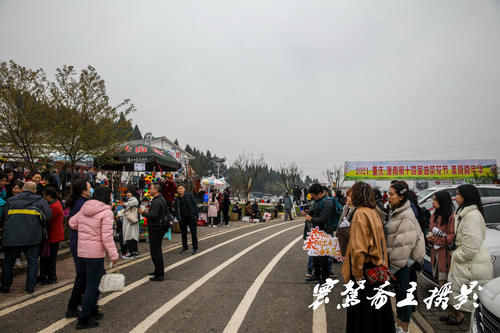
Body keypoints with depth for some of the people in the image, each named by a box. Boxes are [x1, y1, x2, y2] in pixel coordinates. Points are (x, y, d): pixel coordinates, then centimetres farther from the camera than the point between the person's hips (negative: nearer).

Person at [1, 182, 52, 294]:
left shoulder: (11, 200, 12)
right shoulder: (39, 200, 5)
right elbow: (48, 215, -6)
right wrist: (40, 225, 10)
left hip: (12, 237, 2)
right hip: (32, 236, -2)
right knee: (33, 262, 9)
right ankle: (30, 287, 10)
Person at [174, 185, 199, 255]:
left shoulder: (189, 196, -1)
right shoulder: (177, 199, 7)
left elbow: (195, 205, -1)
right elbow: (176, 209, 11)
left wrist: (196, 215, -8)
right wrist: (178, 218, 0)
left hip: (191, 218, -3)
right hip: (182, 219, 3)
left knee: (193, 233, 0)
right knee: (183, 234, 11)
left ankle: (195, 248, 9)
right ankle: (185, 248, 23)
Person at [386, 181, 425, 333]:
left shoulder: (406, 215, -19)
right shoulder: (395, 212, 11)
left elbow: (404, 243, -23)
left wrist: (395, 264, -19)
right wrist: (390, 261, 18)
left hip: (402, 261, -9)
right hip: (394, 259, 9)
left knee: (403, 291, 3)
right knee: (398, 291, 19)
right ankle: (399, 320, 34)